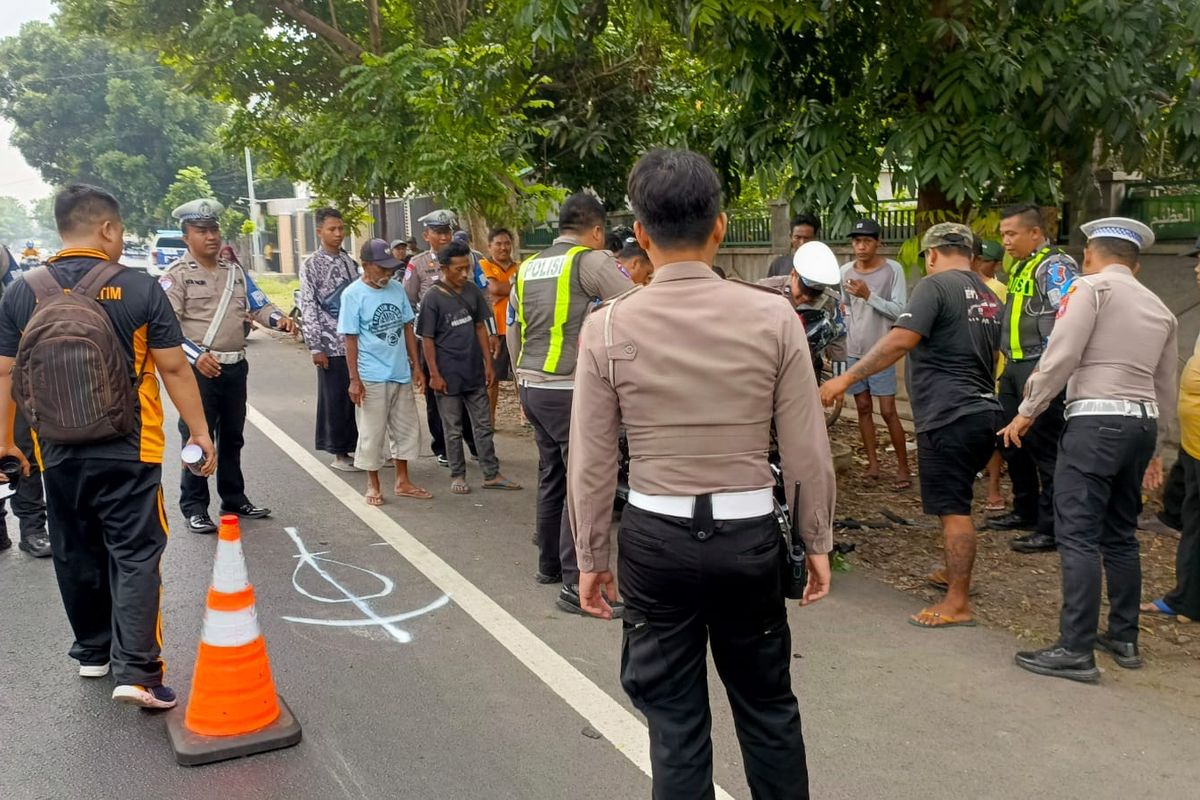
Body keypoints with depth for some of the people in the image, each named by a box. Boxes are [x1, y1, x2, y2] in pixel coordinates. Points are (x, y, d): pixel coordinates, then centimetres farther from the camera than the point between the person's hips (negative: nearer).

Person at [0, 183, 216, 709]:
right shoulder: (139, 288, -10)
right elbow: (175, 368, -7)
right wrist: (200, 432, 2)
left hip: (58, 452, 4)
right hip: (128, 449, -3)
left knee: (76, 556, 17)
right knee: (134, 556, 1)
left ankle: (92, 652, 32)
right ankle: (136, 672, -7)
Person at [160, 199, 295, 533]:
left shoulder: (235, 272, 14)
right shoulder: (177, 275, -5)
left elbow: (258, 306, 10)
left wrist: (279, 319, -13)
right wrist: (196, 355, -28)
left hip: (235, 367, 6)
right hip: (198, 369, -6)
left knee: (232, 436, 16)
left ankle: (234, 498, 28)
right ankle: (194, 508, 8)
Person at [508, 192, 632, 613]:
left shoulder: (528, 268, 14)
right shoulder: (591, 261, -8)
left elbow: (513, 335, 19)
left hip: (533, 387, 8)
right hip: (573, 390, -8)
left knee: (552, 476, 19)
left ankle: (549, 565, 30)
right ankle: (575, 586, -4)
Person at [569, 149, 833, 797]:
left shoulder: (608, 326, -9)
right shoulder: (773, 317, -8)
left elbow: (590, 462, -4)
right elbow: (807, 450, -4)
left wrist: (591, 558, 9)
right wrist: (817, 541, 11)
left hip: (654, 537, 0)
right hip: (749, 533, 1)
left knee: (675, 720, 14)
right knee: (769, 707, 21)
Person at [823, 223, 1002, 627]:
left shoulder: (935, 285, -10)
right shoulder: (989, 298, 16)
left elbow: (900, 340, -22)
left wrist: (847, 377, -22)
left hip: (949, 416, -9)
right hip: (983, 412, 9)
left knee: (953, 509, -4)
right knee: (957, 503, 23)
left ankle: (957, 604, 1)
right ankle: (954, 572, 37)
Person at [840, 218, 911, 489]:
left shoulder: (893, 269, -9)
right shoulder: (845, 270, 4)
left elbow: (900, 311, -16)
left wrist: (868, 295, -24)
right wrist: (847, 321, 2)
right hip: (854, 351, 5)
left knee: (888, 412, -4)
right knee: (863, 408, 10)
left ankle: (903, 467, 6)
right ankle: (873, 463, 18)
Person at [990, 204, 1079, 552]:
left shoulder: (1055, 266, -11)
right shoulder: (1020, 268, 17)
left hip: (1041, 370, -10)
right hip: (1015, 368, 10)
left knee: (1044, 448, -4)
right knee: (1014, 443, 17)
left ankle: (1051, 528, 4)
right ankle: (1025, 512, 31)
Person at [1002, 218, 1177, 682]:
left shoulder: (1092, 287, -3)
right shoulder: (1160, 308, 19)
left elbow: (1060, 357, -12)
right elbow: (1166, 388, 23)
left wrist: (1026, 412, -3)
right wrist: (1154, 444, 32)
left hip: (1096, 420, -8)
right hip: (1142, 422, 8)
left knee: (1078, 536, -7)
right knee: (1120, 535, 18)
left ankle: (1076, 651, -7)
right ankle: (1124, 639, 27)